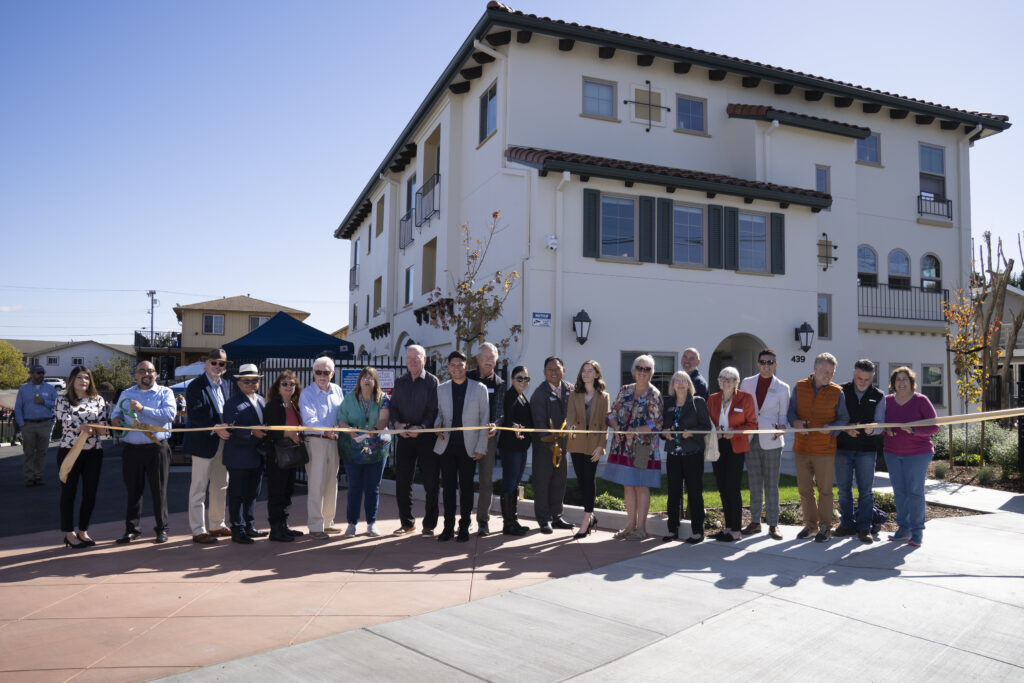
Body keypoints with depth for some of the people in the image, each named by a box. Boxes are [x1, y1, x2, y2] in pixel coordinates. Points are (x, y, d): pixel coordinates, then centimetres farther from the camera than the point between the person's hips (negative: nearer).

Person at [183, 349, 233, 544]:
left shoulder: (227, 385, 10)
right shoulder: (195, 386, -10)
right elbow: (194, 416, -19)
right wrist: (215, 429, -27)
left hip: (223, 442, 7)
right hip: (203, 442, -7)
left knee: (221, 486, 16)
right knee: (199, 488, 1)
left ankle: (217, 525, 29)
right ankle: (198, 531, 8)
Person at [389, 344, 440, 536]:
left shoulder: (432, 381, 0)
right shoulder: (399, 382, 13)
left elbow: (433, 410, -7)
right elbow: (393, 407, 10)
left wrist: (421, 427, -22)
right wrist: (396, 423, -10)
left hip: (426, 437, -4)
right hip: (404, 437, 4)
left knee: (431, 483, 0)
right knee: (402, 482, 7)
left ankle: (429, 525, 11)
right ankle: (406, 523, 20)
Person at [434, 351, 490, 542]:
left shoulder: (479, 389, 1)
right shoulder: (441, 389, 8)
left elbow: (484, 420, 1)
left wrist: (481, 448, -3)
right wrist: (438, 425, -7)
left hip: (469, 447, -2)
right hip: (447, 445, 2)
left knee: (466, 488, 4)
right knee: (449, 487, 7)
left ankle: (464, 527, 15)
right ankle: (448, 527, 17)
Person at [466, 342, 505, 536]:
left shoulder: (500, 384, 9)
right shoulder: (467, 378, 7)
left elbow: (501, 410, 0)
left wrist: (495, 425, -20)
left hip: (488, 435, 1)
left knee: (486, 479, 4)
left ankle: (483, 520, 13)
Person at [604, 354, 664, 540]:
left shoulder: (654, 395, -5)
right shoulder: (625, 390, 10)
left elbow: (657, 423, -11)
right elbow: (613, 413, 11)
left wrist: (635, 432, -18)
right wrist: (616, 427, -9)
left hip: (642, 448, -5)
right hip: (622, 446, 5)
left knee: (641, 486, 1)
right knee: (628, 485, 10)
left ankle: (641, 528, 10)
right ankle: (630, 525, 20)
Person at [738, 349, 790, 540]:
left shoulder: (782, 388, 2)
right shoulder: (747, 383, 7)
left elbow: (783, 415, 4)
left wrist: (781, 427, -16)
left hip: (771, 440, -2)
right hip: (750, 439, 2)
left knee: (771, 484, 1)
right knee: (754, 483, 8)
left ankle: (773, 524, 10)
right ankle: (755, 522, 17)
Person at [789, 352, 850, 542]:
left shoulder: (836, 392, -1)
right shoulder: (799, 387, 5)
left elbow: (844, 418, 0)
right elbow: (790, 411, 8)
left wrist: (831, 428, -19)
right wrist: (795, 422, -13)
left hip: (824, 450, -2)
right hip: (801, 448, 2)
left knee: (825, 490, 3)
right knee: (804, 489, 10)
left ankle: (825, 526, 18)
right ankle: (810, 524, 25)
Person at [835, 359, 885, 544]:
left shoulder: (878, 397, 5)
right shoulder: (842, 391, 3)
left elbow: (880, 424, 1)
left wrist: (872, 429, -22)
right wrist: (846, 428, -20)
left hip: (867, 450, 0)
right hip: (843, 447, 1)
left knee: (865, 490, 1)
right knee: (843, 488, 6)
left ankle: (864, 528, 9)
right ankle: (847, 525, 19)